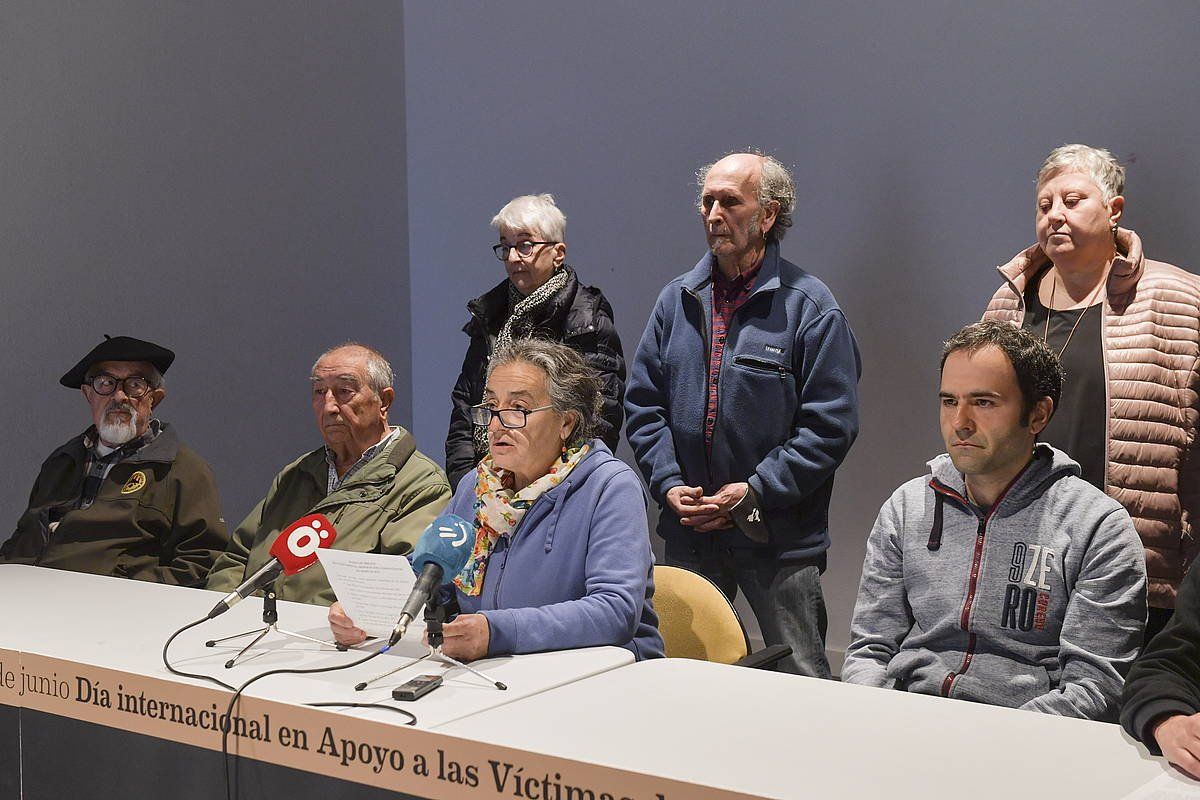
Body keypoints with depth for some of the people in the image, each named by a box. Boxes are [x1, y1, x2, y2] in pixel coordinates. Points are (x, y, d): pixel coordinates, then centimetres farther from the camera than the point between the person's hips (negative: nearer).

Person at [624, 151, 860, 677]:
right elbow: (643, 402, 9)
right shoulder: (678, 300, 8)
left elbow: (831, 424, -11)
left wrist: (754, 492, -16)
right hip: (689, 534, 5)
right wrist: (668, 484, -6)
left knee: (801, 680, 4)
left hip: (780, 537, -4)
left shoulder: (809, 306, -7)